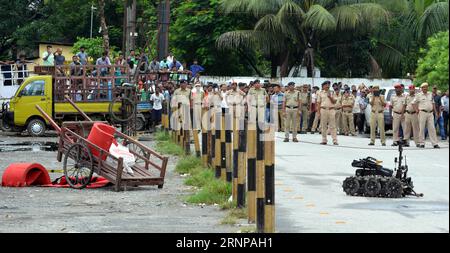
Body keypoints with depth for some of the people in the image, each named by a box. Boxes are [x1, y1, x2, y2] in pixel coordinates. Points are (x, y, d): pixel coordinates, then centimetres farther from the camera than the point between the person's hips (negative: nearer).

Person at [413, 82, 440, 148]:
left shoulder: (430, 95, 15)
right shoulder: (418, 95, 2)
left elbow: (433, 102, 24)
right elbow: (414, 103, 5)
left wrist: (433, 109, 12)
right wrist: (416, 110, -4)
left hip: (430, 113, 3)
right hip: (422, 113, -3)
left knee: (432, 128, -1)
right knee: (421, 128, -2)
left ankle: (435, 143, -3)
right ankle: (422, 143, 3)